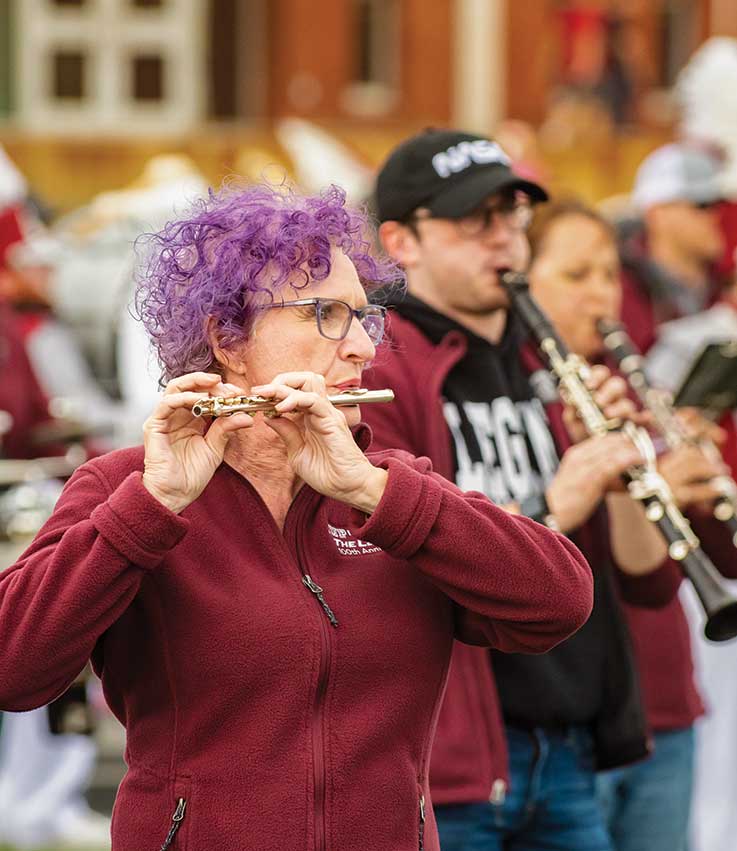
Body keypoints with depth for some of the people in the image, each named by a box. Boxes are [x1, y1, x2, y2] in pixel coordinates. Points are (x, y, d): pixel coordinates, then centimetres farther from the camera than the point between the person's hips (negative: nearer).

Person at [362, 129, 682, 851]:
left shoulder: (546, 374, 15)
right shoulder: (373, 375, -6)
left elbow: (649, 581, 10)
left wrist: (618, 455, -7)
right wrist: (547, 513, -24)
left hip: (567, 756, 7)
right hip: (446, 764, -6)